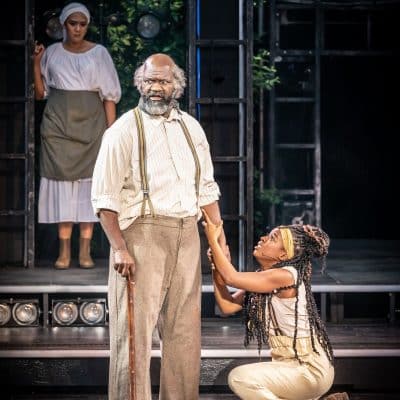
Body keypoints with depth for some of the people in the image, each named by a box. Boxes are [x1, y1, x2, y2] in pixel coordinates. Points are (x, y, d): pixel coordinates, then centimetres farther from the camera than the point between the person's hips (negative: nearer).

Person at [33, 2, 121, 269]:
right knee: (61, 179, -2)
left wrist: (111, 130, -5)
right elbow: (40, 94, 10)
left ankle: (85, 250, 1)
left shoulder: (99, 53, 4)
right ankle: (64, 250, 0)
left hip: (90, 124, -1)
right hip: (58, 124, 1)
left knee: (88, 181, -3)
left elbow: (109, 95, 2)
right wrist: (36, 64, -2)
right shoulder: (52, 53, 8)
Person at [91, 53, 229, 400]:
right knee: (136, 327, -5)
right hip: (142, 235, -5)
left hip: (187, 237, 5)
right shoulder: (124, 130, -4)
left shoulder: (191, 127, 13)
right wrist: (119, 248, -15)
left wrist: (220, 240, 13)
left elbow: (207, 189, 18)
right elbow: (105, 196, -8)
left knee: (184, 329, 10)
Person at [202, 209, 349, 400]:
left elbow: (232, 278, -24)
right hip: (290, 366, 10)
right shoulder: (261, 279, 8)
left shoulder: (286, 276, -20)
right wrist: (216, 266, -8)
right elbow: (227, 306, -1)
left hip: (310, 370, -10)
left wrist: (212, 240, -16)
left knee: (239, 377, -20)